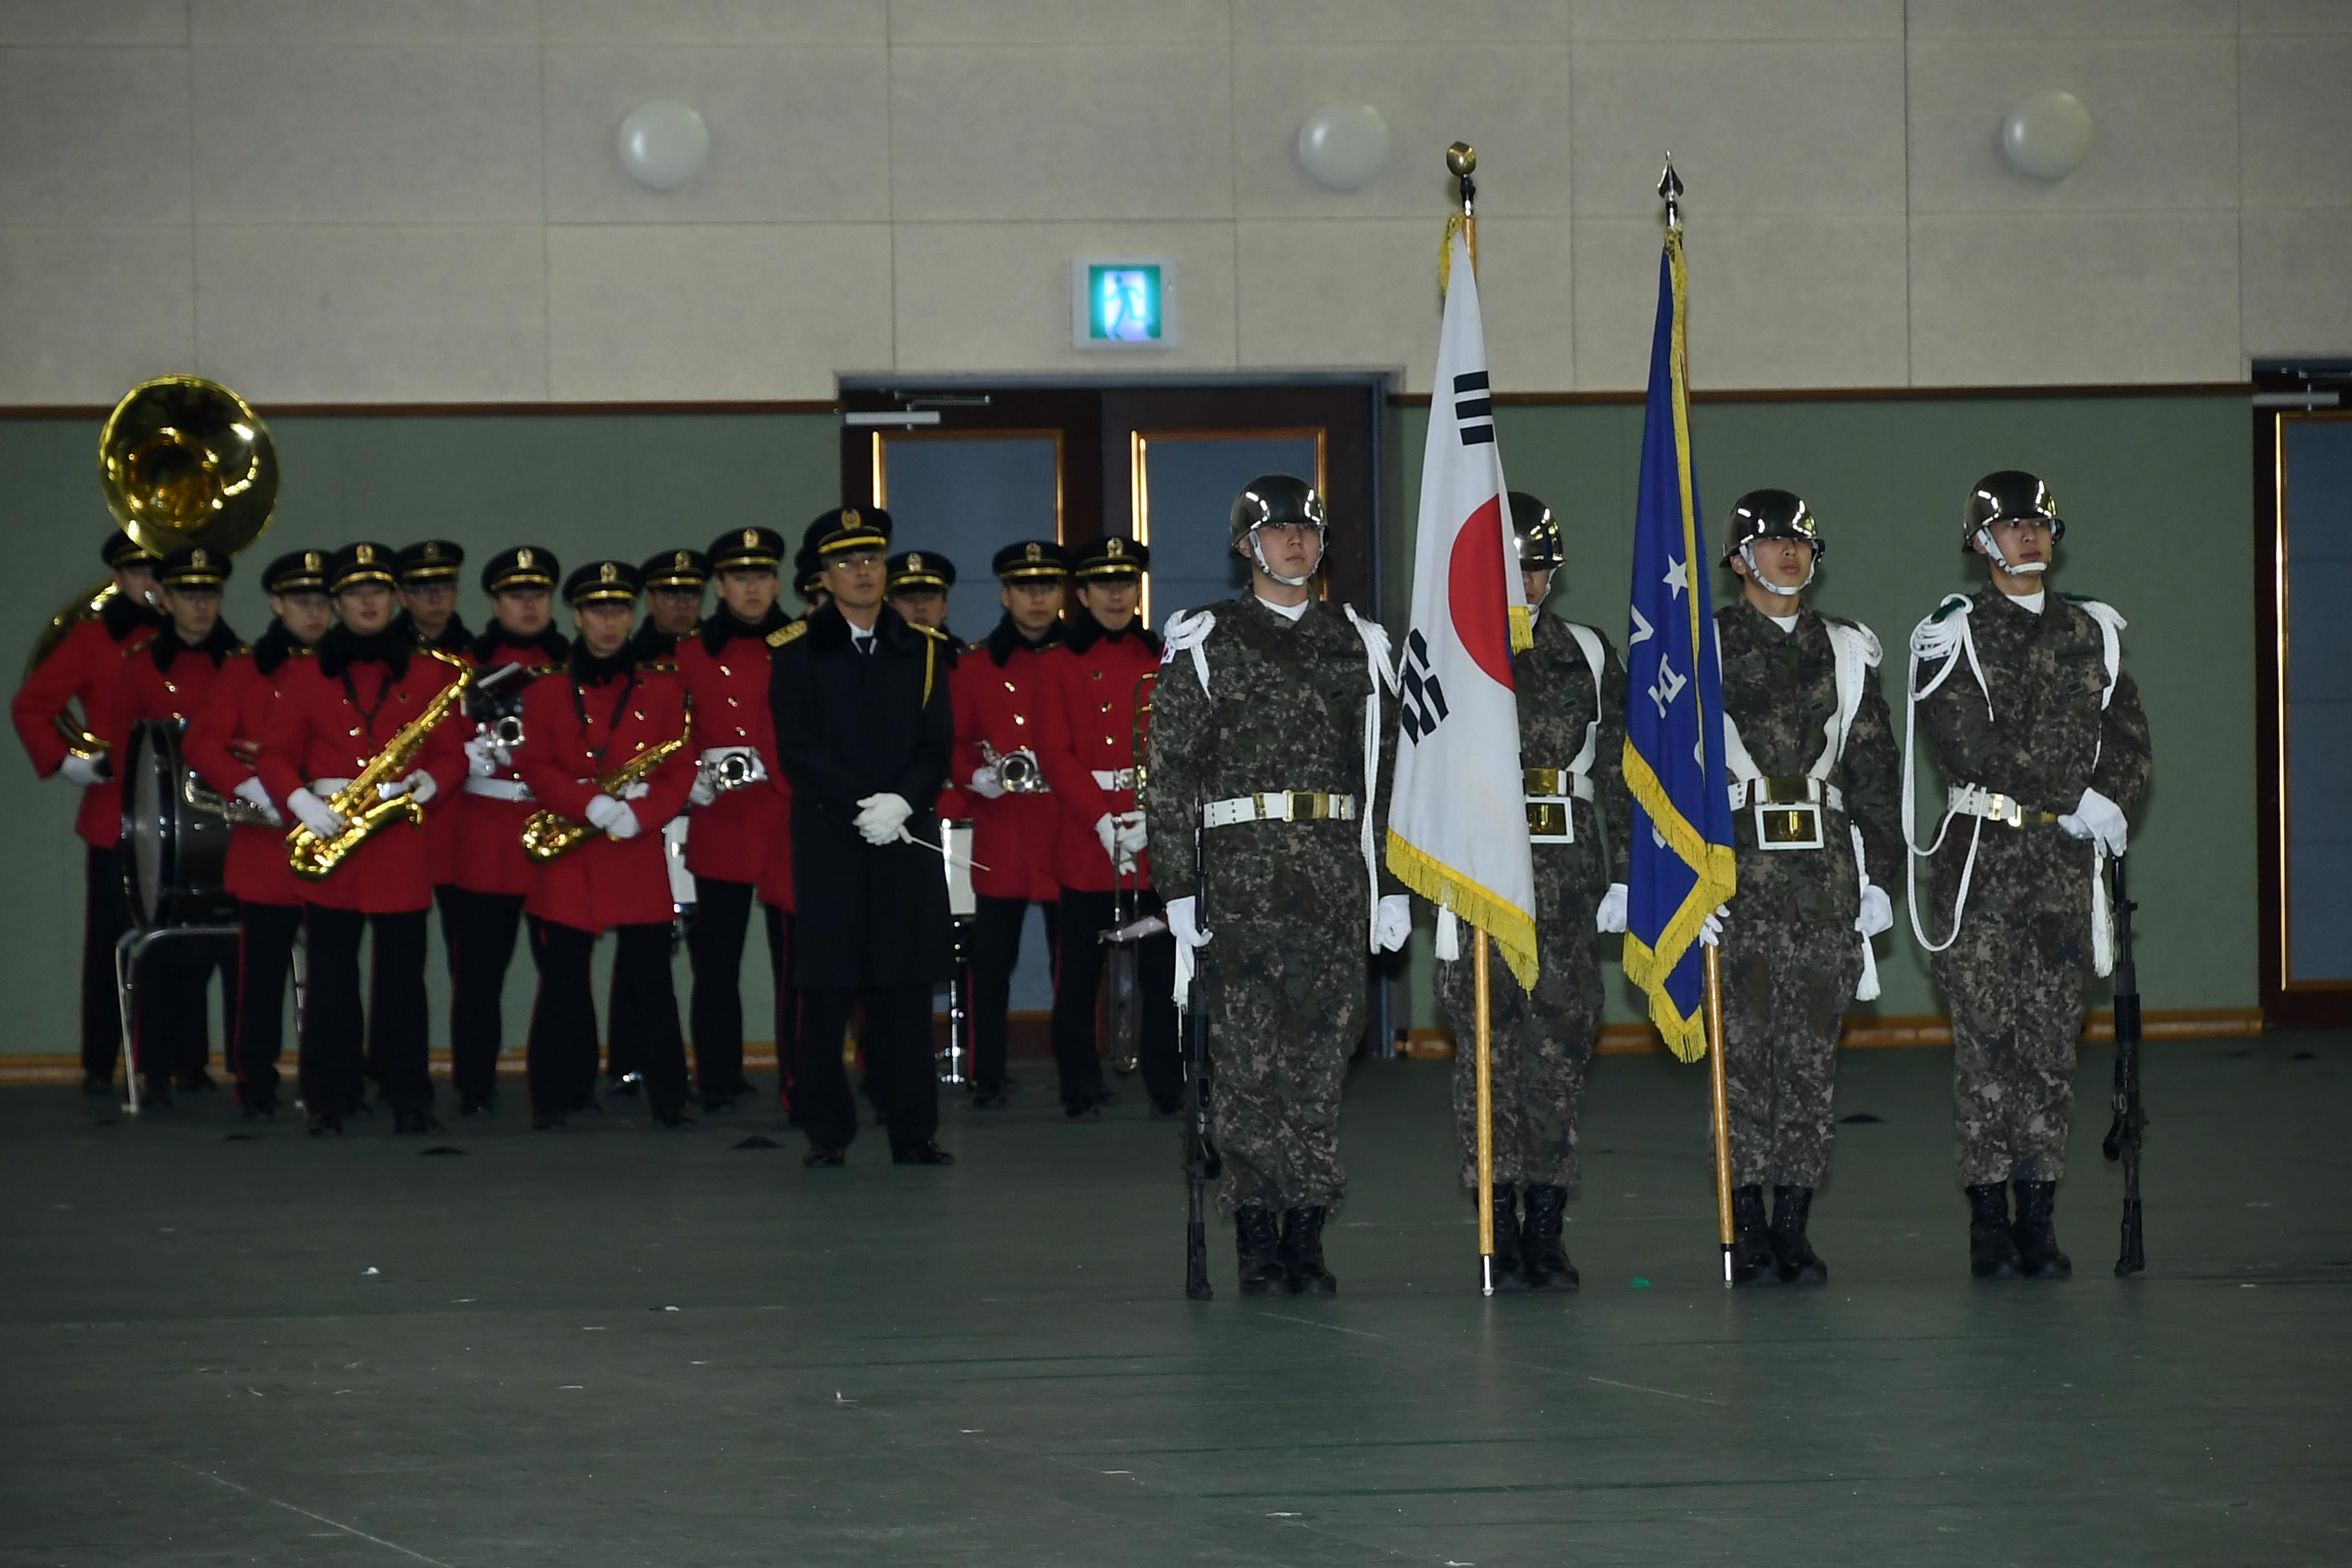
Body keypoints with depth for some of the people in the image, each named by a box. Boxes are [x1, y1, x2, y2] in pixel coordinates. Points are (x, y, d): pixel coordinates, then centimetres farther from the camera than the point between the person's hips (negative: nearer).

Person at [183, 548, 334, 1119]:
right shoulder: (245, 672, 5)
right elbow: (201, 743, -2)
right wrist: (252, 789, -16)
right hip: (267, 841, -1)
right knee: (263, 969, 0)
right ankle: (255, 1083, 6)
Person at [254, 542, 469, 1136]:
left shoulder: (426, 672, 9)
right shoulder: (307, 674, 8)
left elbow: (451, 753, 8)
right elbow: (274, 753, 5)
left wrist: (431, 783, -14)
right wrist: (299, 801, -12)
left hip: (402, 842, 0)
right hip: (330, 832, 0)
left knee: (403, 976, 1)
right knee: (331, 979, 1)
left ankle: (410, 1102, 6)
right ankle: (327, 1100, 6)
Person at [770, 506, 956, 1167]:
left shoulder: (922, 650, 11)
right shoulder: (798, 652, 3)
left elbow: (938, 746, 5)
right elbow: (798, 752, -4)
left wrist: (900, 802, -13)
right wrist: (863, 808, -14)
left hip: (907, 841, 2)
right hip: (828, 841, -2)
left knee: (905, 988, 2)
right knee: (827, 988, -2)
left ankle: (914, 1131, 6)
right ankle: (827, 1131, 4)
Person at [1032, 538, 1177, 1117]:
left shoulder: (1162, 660, 10)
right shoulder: (1064, 664, 6)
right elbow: (1054, 753, -1)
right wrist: (1102, 819, -13)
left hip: (1157, 837, 1)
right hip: (1085, 843, -1)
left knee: (1162, 967, 0)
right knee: (1080, 971, 1)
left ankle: (1167, 1085, 5)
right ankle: (1081, 1087, 8)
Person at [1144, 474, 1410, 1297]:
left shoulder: (1357, 643, 15)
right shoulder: (1205, 643, 5)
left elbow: (1386, 770, 15)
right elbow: (1167, 774, 1)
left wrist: (1393, 884, 9)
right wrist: (1178, 888, -7)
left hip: (1338, 876, 3)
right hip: (1243, 869, -3)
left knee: (1321, 1058, 2)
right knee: (1251, 1059, -6)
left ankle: (1306, 1240, 7)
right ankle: (1259, 1249, -3)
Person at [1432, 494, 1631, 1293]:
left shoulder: (1588, 655, 12)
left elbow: (1618, 770, 13)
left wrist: (1623, 873, 6)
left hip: (1567, 873, 2)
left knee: (1561, 1046, 1)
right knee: (1488, 1046, -5)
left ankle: (1548, 1228, 8)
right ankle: (1500, 1230, -1)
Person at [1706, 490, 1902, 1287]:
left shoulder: (1845, 650, 14)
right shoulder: (1705, 647, 4)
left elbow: (1875, 768, 16)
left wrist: (1878, 876, 9)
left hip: (1826, 869, 3)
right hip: (1738, 863, -3)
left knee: (1813, 1049, 2)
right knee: (1745, 1046, -5)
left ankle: (1795, 1225, 7)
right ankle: (1747, 1227, 0)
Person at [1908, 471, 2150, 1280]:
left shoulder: (2093, 632, 14)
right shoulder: (1954, 636, 0)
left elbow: (2129, 736, 13)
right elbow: (1965, 745, -10)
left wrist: (2113, 809, -7)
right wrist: (2075, 801, -11)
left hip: (2066, 859, 3)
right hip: (1982, 858, -3)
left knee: (2052, 1037, 2)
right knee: (1986, 1037, -4)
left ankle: (2038, 1214, 7)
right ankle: (1988, 1221, 0)